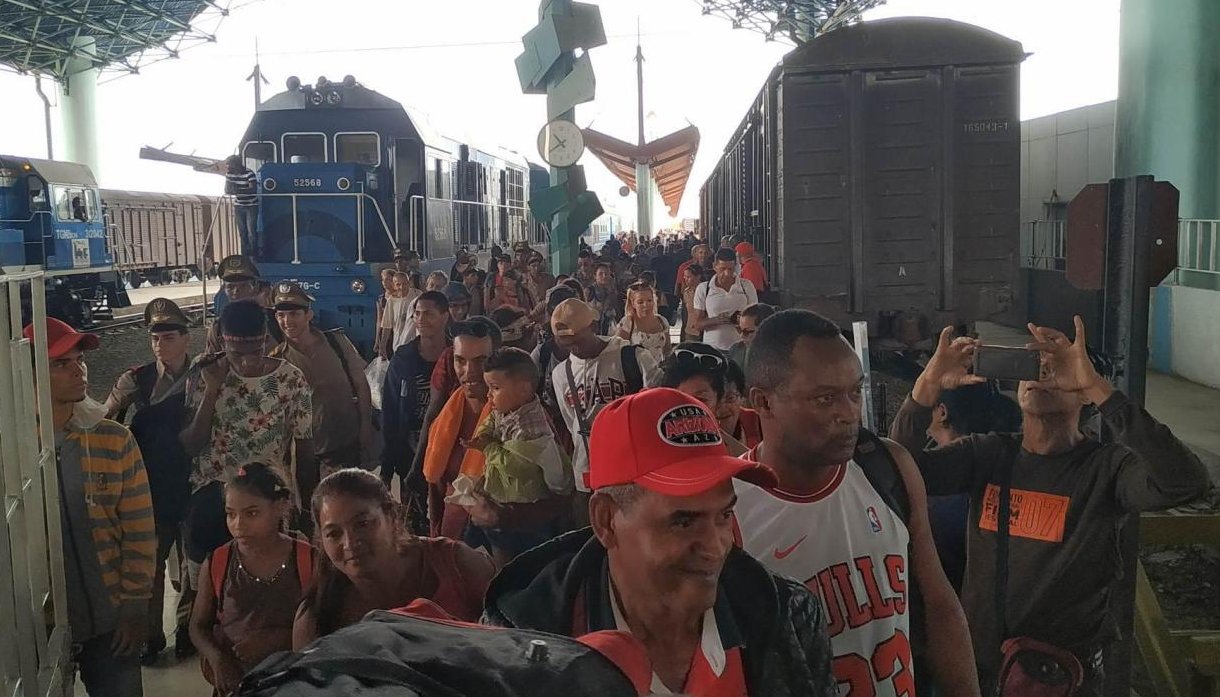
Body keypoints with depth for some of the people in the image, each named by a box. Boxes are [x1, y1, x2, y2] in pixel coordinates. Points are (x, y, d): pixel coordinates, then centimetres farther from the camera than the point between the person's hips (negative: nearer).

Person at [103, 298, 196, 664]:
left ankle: (188, 629, 30)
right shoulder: (136, 381, -2)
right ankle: (151, 635, 25)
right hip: (152, 490, 0)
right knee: (150, 564, 8)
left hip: (192, 485, 0)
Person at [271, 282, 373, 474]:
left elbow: (361, 386, 3)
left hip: (347, 446, 0)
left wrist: (366, 429, -1)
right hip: (305, 452, 0)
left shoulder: (338, 342, -5)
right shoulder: (277, 360, -6)